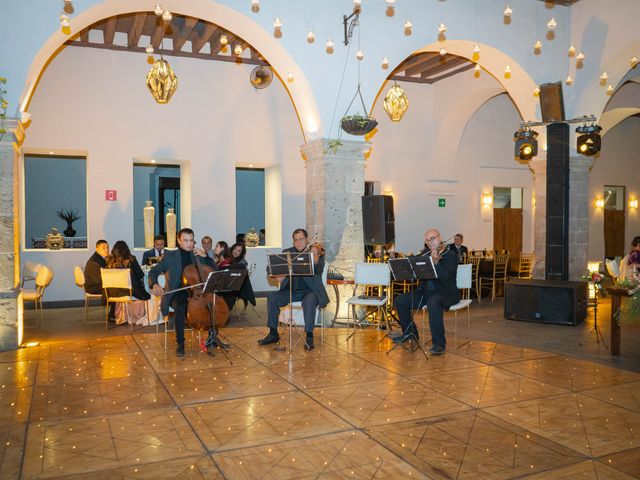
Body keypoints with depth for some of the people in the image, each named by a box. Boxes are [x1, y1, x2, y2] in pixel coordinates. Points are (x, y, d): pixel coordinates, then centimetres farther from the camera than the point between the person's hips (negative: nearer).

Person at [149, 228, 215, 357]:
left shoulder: (197, 255, 12)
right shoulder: (170, 256, 3)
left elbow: (214, 270, 10)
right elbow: (153, 272, -1)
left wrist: (205, 256, -5)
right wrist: (155, 284, -23)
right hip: (177, 294, -3)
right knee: (180, 307, -36)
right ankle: (180, 344, -23)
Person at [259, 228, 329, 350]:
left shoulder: (317, 252, -2)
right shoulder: (287, 252, 9)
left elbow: (319, 272, -18)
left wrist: (316, 260, -40)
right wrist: (278, 275, -18)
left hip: (310, 290, -4)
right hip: (291, 290, 4)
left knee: (309, 301, -36)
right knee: (272, 297, -18)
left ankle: (309, 336, -24)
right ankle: (273, 334, -7)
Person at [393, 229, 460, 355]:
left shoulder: (451, 255, -7)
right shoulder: (426, 255, 15)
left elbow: (445, 277, -21)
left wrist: (435, 262, -30)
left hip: (447, 293, -7)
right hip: (426, 292, 7)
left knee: (433, 303, -41)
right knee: (399, 301, -6)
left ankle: (439, 344, -32)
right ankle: (410, 332, 14)